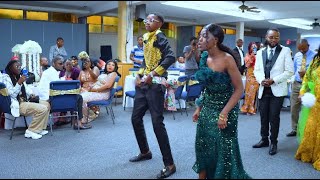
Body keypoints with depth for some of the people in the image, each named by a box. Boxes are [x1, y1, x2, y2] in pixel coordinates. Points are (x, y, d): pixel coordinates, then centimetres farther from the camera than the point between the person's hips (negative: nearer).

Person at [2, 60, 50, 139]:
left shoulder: (19, 76, 16)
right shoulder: (6, 78, -9)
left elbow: (26, 89, 23)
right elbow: (12, 94, -17)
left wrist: (31, 94, 2)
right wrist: (19, 82, -25)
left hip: (25, 101, 9)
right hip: (17, 105, -9)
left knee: (46, 104, 6)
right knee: (42, 109, -22)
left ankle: (40, 129, 7)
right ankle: (31, 131, -12)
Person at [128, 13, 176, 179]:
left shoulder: (159, 36, -9)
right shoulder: (146, 37, 15)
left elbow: (170, 57, -24)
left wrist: (152, 74, -22)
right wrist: (139, 75, 6)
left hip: (155, 84, -9)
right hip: (143, 84, 9)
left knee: (157, 123, -10)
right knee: (136, 118, 15)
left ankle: (169, 164, 0)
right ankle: (145, 152, 34)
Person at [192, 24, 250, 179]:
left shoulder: (227, 59, -18)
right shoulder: (204, 58, 0)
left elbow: (239, 89, -17)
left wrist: (224, 113, -21)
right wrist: (199, 108, 9)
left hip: (224, 109, -5)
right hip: (207, 109, 6)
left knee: (223, 150, 7)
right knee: (203, 147, 12)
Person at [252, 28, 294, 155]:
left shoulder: (285, 51, 0)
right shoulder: (260, 52, 11)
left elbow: (289, 71, -5)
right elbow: (256, 70, 11)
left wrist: (273, 80, -14)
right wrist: (261, 80, -9)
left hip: (277, 90, -4)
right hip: (263, 89, 4)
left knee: (274, 117, -1)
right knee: (263, 117, 10)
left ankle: (273, 142, 14)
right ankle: (264, 140, 26)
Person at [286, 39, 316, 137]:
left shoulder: (314, 56, -5)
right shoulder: (297, 55, 9)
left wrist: (307, 73, -19)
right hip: (296, 84, 4)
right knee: (294, 108, 6)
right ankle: (294, 129, 16)